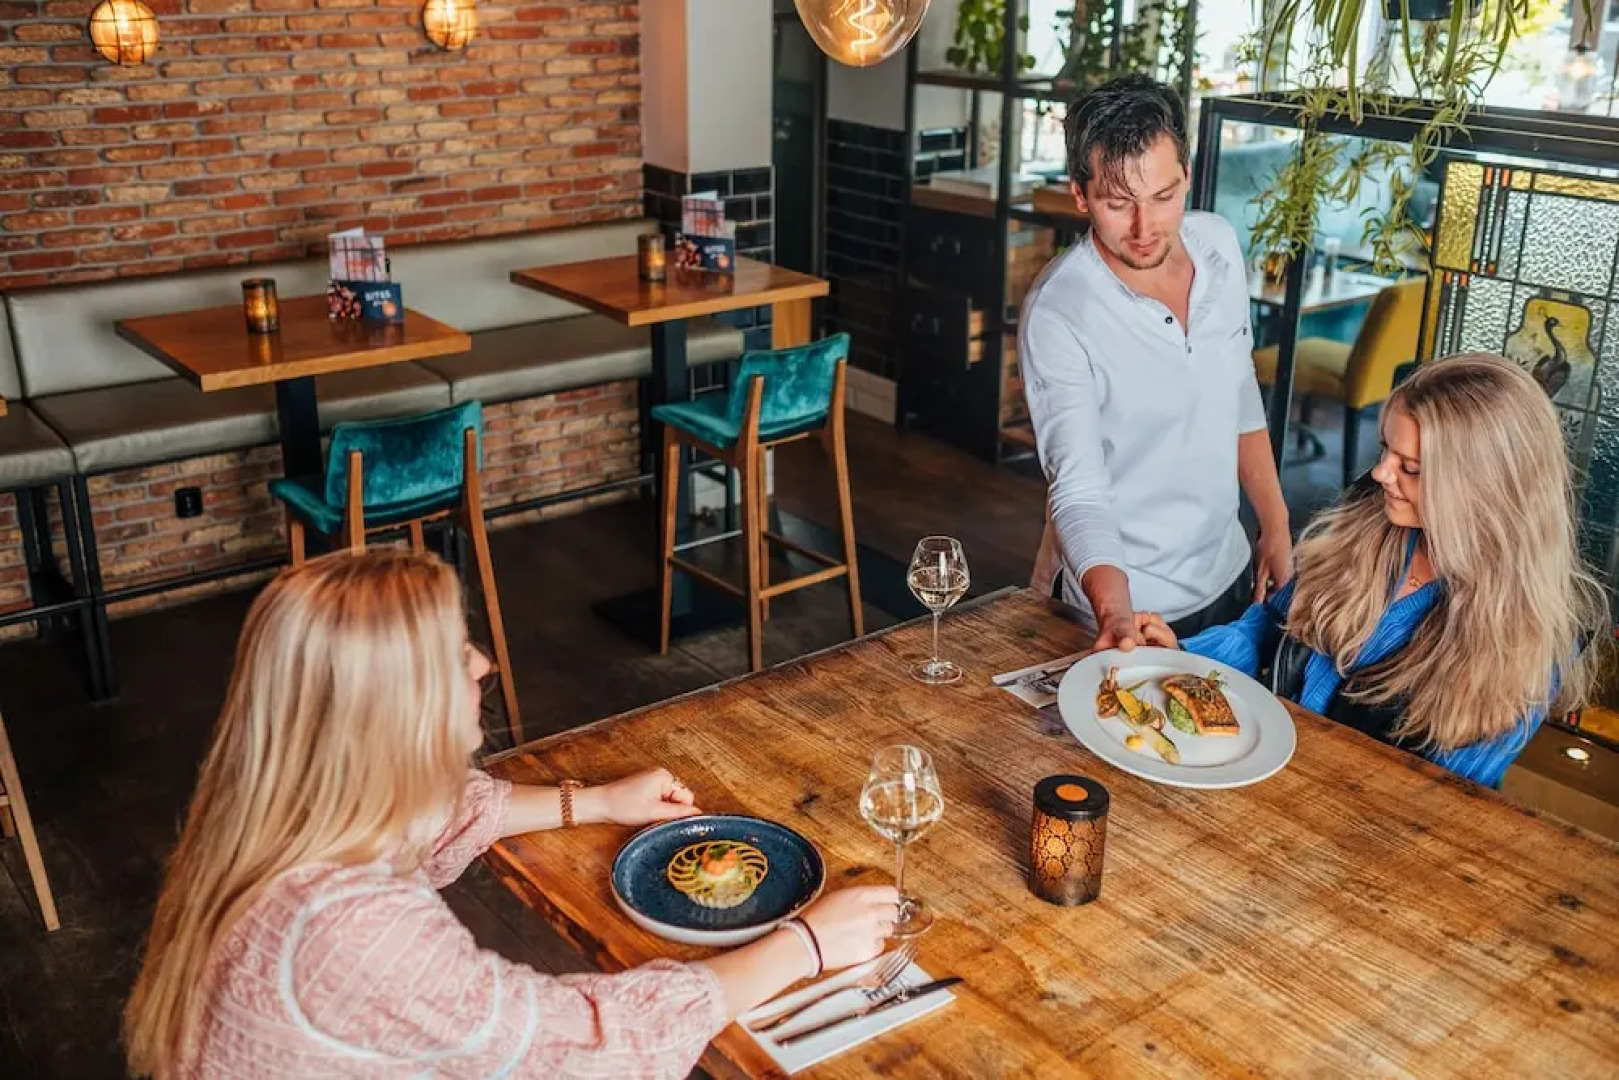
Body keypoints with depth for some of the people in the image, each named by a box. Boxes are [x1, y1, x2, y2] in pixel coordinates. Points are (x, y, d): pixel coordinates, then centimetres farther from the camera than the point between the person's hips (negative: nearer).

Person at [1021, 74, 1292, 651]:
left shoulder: (1220, 243, -6)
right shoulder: (1057, 315, -26)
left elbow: (1240, 398, 7)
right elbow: (1079, 491, -28)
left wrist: (1276, 526, 9)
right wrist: (1114, 611, -43)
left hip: (1228, 575, 7)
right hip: (1126, 607, -6)